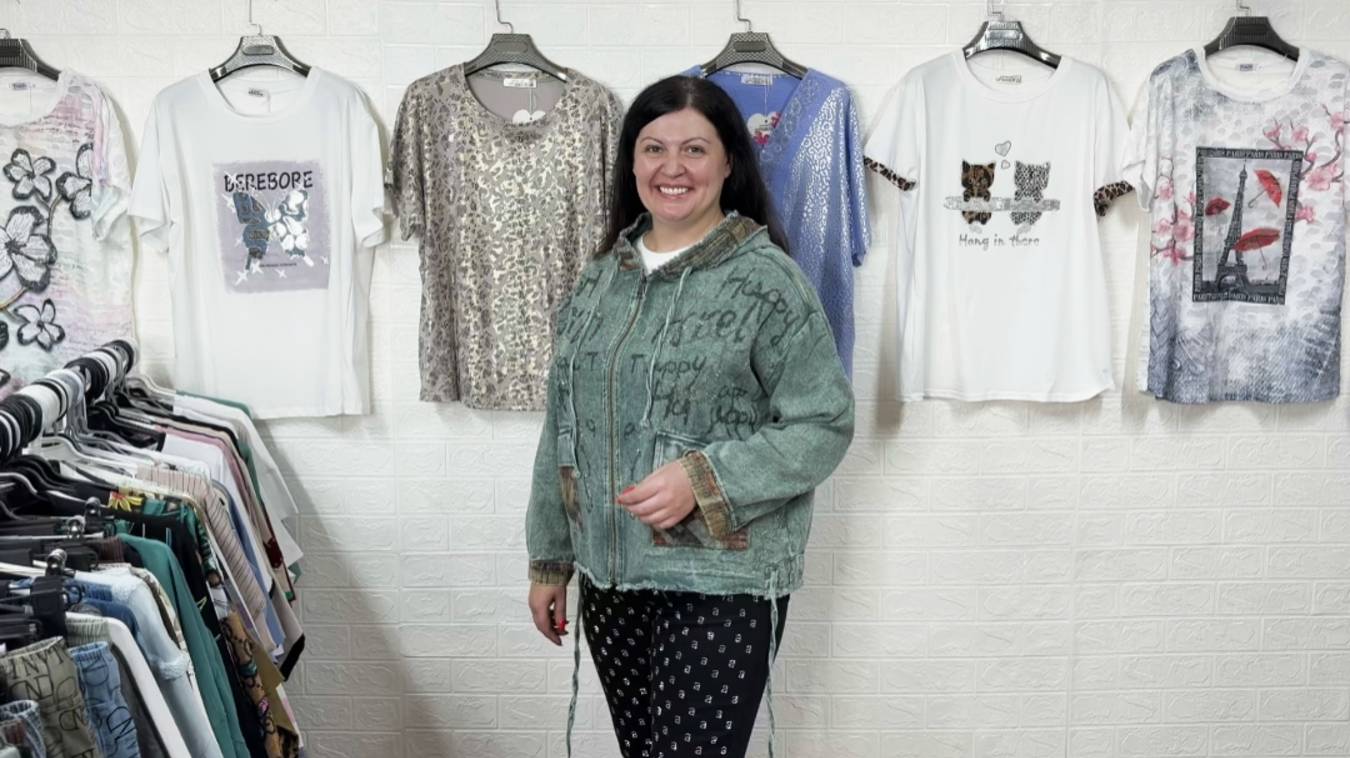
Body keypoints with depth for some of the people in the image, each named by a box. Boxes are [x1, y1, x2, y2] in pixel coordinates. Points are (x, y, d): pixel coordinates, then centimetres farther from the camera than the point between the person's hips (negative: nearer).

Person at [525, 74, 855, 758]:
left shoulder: (765, 278, -9)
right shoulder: (600, 279, 7)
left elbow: (824, 425, -11)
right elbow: (563, 429, 13)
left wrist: (703, 479, -22)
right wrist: (550, 560, 14)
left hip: (722, 583, -5)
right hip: (610, 577, 6)